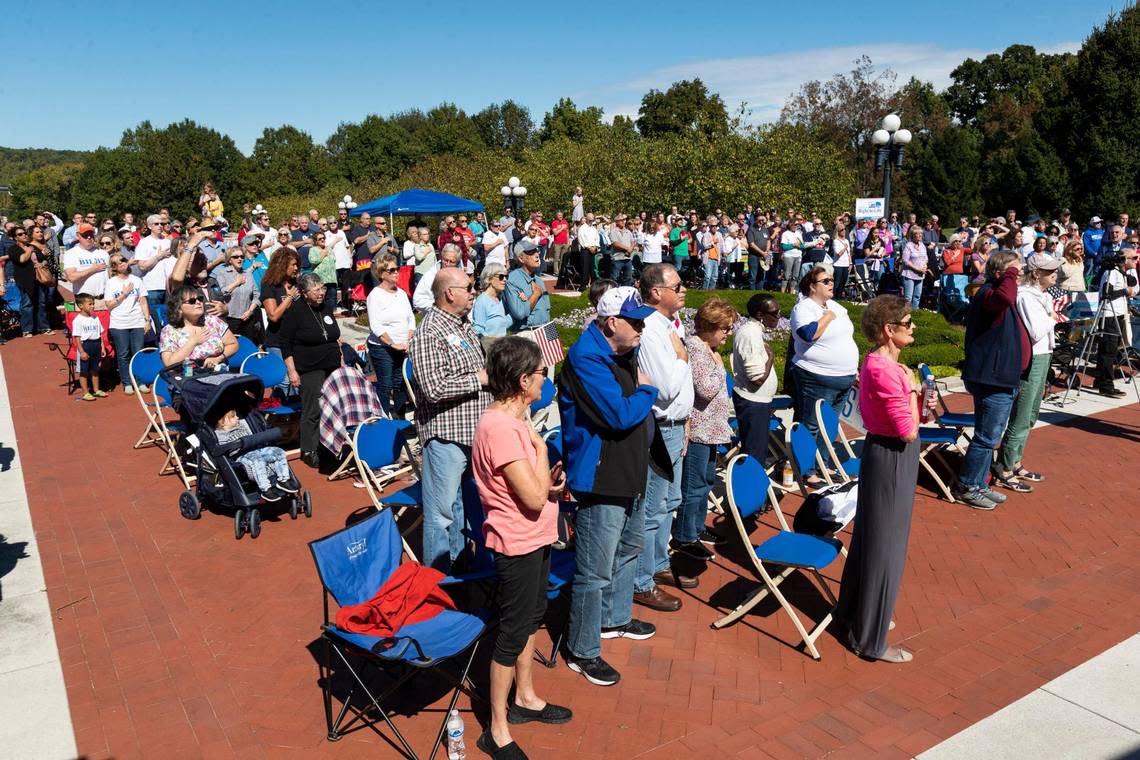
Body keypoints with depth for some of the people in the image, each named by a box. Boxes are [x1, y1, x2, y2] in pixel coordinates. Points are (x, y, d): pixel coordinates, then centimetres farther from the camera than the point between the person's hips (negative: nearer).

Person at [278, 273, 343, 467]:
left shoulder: (326, 306, 10)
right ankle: (309, 451, 6)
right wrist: (292, 371, -12)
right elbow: (284, 343, -8)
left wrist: (341, 360, 18)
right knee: (313, 411, -6)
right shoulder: (294, 312, -9)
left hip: (332, 367, 6)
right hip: (310, 369, -6)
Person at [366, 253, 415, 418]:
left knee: (402, 384, 8)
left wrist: (408, 341, -1)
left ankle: (400, 417, 20)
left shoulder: (401, 293, 11)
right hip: (381, 348, -6)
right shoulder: (375, 295, -9)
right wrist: (393, 344, -16)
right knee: (385, 385, -1)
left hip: (403, 348, 6)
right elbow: (376, 326, -15)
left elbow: (411, 318, 13)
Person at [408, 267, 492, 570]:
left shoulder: (463, 325, 12)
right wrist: (478, 379, -19)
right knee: (442, 511, 2)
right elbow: (434, 388, -27)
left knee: (462, 502, 22)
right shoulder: (429, 334, -18)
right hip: (445, 434, -9)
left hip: (472, 431, 9)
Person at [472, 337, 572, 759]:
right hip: (517, 545, -10)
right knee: (513, 634, 3)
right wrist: (540, 443, -17)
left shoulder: (514, 419, 5)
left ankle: (524, 698, 42)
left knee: (532, 617, 23)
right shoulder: (500, 428, -27)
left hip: (535, 539, 10)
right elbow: (534, 498, -27)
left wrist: (551, 481, -2)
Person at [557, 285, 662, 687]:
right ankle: (582, 652, 13)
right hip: (600, 481, -10)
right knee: (595, 571, -2)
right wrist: (646, 391, -11)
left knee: (628, 548, 27)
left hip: (630, 474, 11)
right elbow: (620, 415, -28)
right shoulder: (586, 359, -23)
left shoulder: (622, 353, 9)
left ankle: (615, 618, 47)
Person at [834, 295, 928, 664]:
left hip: (883, 455, 10)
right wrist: (912, 388, -13)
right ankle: (871, 640, 16)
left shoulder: (878, 362, 6)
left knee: (869, 539, 22)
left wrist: (917, 400, 3)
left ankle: (854, 614, 40)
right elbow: (908, 431, -23)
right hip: (892, 460, -10)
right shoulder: (884, 369, -25)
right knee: (884, 549, 2)